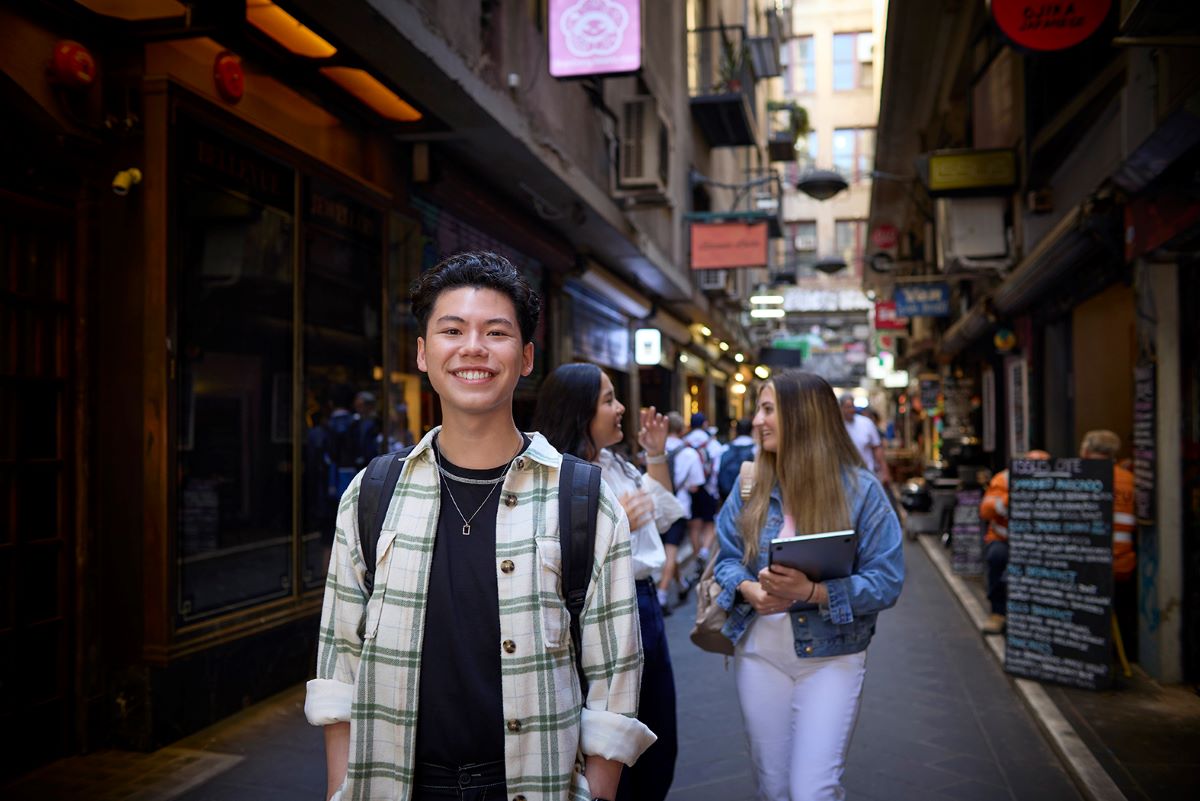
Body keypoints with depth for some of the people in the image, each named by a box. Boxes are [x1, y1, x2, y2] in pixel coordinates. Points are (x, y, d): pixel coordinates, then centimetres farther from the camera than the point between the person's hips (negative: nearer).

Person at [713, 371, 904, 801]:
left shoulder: (860, 489, -10)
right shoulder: (751, 486, 2)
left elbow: (886, 581, -12)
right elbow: (727, 559, 4)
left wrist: (810, 591, -27)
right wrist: (752, 591, -19)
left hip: (831, 657, -3)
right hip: (759, 653, 4)